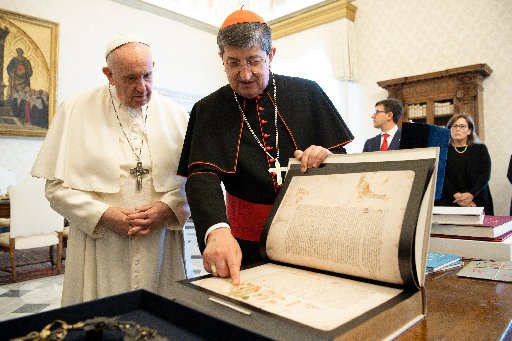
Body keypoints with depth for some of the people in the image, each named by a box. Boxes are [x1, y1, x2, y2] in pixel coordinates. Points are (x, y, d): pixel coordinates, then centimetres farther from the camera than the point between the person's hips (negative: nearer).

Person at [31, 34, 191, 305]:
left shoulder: (176, 115, 4)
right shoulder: (75, 111, 0)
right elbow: (57, 186, -1)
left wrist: (168, 207, -14)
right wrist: (103, 215, -13)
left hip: (161, 248, 2)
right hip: (100, 249, -1)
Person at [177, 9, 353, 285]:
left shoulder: (307, 94, -1)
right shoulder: (208, 110, -3)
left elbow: (341, 156, 5)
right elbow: (201, 176, -15)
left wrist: (326, 157, -20)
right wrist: (216, 230, -34)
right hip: (247, 244, 0)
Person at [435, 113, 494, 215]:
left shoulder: (480, 149, 13)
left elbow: (485, 174, 2)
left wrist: (471, 194, -14)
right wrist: (456, 195, -17)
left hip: (477, 200, 1)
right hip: (448, 201, -1)